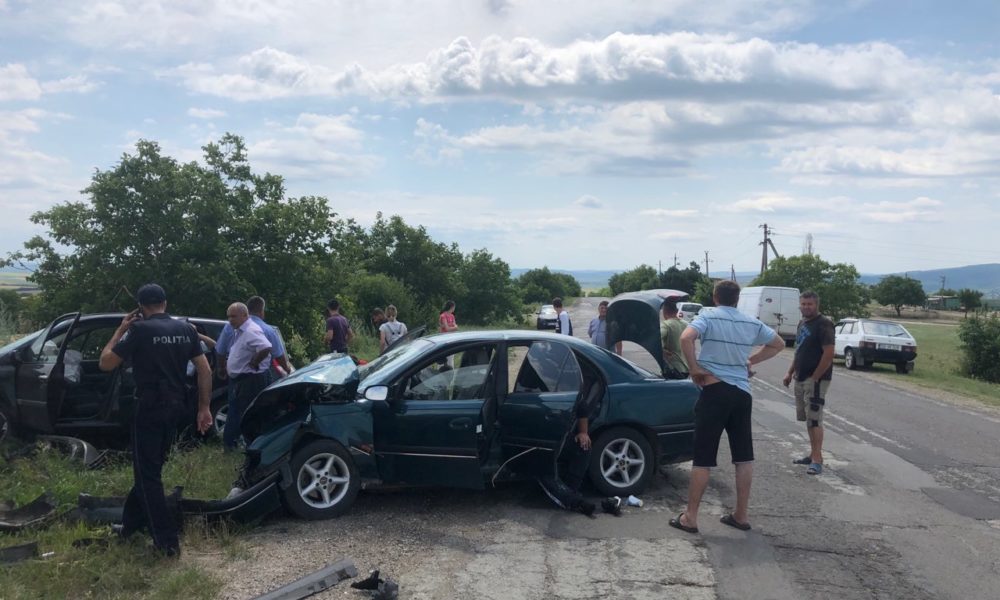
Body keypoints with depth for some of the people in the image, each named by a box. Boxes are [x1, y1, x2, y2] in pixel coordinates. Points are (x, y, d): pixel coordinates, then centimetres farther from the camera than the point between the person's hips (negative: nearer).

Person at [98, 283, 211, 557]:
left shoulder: (140, 330, -11)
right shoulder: (186, 329, 5)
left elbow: (105, 363, -7)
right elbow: (205, 371, 4)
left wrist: (120, 330, 3)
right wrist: (204, 408, 9)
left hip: (149, 408, -6)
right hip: (175, 408, 6)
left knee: (148, 475, 2)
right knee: (150, 469, 21)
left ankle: (168, 540, 0)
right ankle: (131, 523, 34)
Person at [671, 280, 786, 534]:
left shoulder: (708, 315, -5)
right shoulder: (751, 323, 9)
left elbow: (686, 338, -24)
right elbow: (779, 344, 23)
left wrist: (694, 367, -12)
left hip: (715, 391, -4)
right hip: (742, 393, 5)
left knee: (702, 458, 0)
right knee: (744, 456, 14)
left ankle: (690, 517, 5)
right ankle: (741, 515, 21)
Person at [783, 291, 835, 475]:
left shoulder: (824, 324, -13)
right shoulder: (802, 323, 15)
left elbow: (828, 355, -19)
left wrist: (815, 378, -19)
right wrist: (790, 372, 17)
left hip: (816, 380, -9)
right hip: (800, 379, 9)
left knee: (814, 420, -10)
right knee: (808, 419, 13)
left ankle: (817, 460, -8)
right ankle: (813, 454, 21)